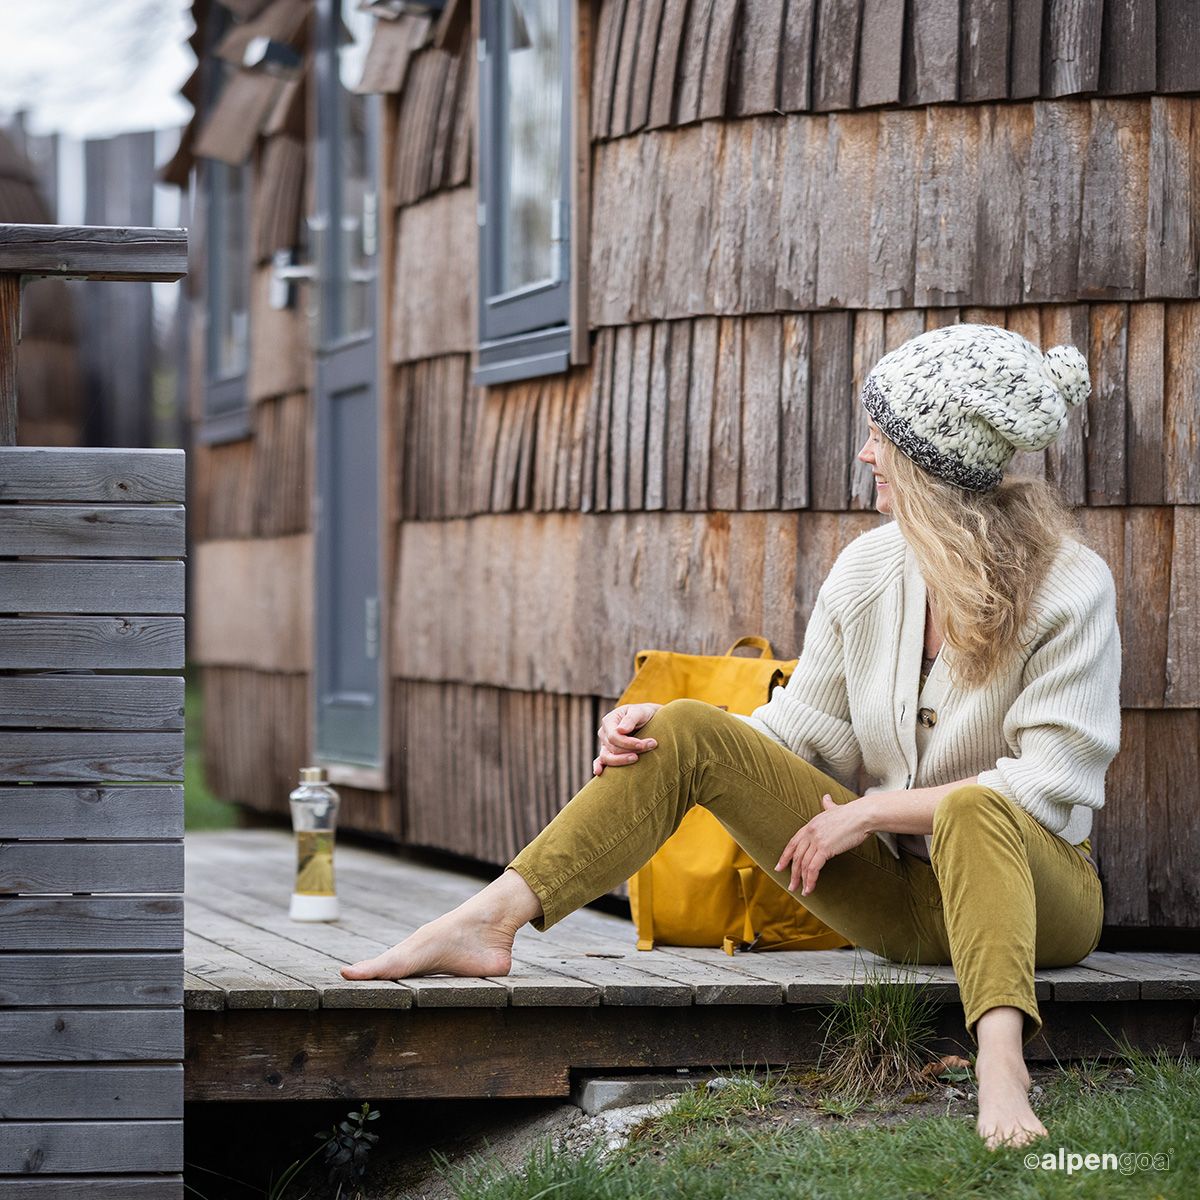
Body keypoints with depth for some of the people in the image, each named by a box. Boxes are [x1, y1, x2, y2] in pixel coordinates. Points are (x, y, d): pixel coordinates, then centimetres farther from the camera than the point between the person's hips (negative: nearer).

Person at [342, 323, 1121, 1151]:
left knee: (973, 811, -42)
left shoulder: (1072, 587, -13)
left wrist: (869, 810, -18)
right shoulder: (868, 570, 4)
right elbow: (810, 728, 9)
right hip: (894, 894, 5)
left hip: (1034, 887, -5)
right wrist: (662, 728, -8)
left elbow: (1053, 784, -19)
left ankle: (1001, 1066, -61)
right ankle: (491, 921, -21)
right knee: (690, 734, -11)